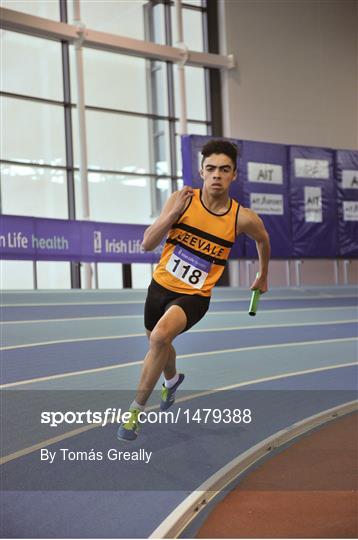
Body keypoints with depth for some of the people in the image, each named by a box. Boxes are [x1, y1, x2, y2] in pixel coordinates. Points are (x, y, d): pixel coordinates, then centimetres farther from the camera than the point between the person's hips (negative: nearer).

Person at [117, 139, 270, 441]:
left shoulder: (243, 219, -12)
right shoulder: (182, 200, -11)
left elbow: (263, 240, 12)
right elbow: (147, 244, -14)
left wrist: (263, 276, 23)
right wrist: (174, 212, -26)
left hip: (194, 297, -3)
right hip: (161, 286, 3)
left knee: (160, 337, -31)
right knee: (159, 343, 25)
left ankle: (136, 410, -14)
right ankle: (172, 381, 62)